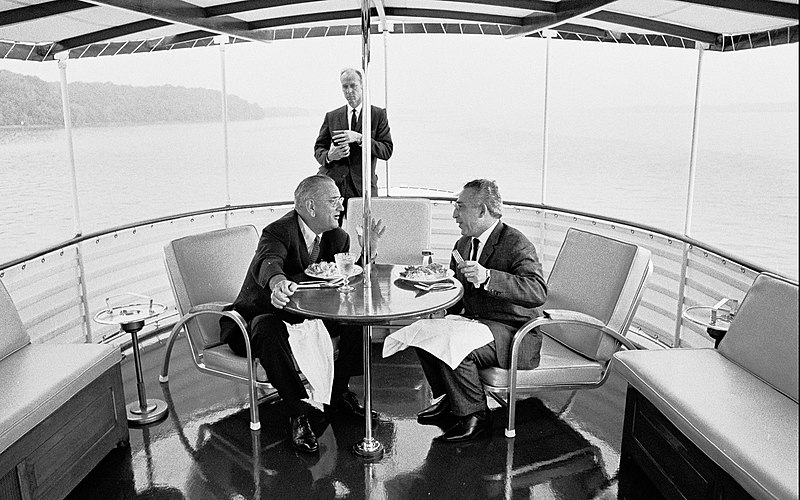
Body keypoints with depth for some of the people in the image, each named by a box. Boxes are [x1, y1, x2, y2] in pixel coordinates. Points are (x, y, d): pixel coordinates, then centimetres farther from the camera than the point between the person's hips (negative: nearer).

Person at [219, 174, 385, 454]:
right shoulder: (278, 232, -22)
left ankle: (337, 394, 6)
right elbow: (268, 263, -43)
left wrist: (370, 248, -17)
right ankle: (298, 413, -26)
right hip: (257, 318, -6)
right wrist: (279, 282, -68)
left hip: (306, 317, 6)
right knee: (269, 329, -40)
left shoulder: (337, 237, 0)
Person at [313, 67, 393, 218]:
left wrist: (359, 138, -14)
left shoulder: (378, 114, 8)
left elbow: (387, 151, -1)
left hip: (362, 186, -2)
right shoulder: (331, 116, 15)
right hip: (331, 183, 2)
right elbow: (318, 149, 16)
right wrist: (328, 156, -8)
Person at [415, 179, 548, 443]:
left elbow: (538, 292, -32)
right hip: (474, 321, 9)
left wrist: (487, 277, -42)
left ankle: (474, 414, -2)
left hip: (512, 332, -9)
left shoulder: (517, 244, -17)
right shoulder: (463, 244, 10)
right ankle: (448, 400, 12)